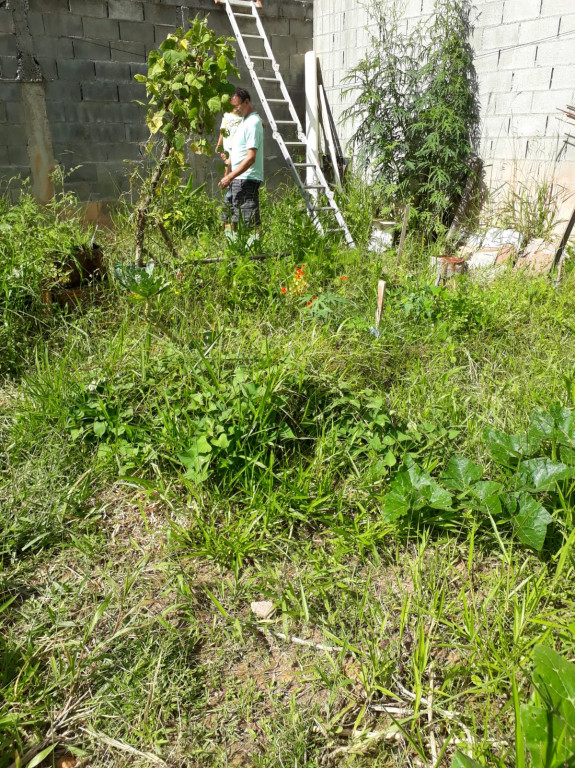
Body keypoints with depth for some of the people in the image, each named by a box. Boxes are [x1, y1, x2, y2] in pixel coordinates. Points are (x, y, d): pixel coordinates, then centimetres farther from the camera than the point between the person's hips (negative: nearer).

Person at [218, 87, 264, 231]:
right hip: (239, 179, 10)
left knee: (250, 223, -10)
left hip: (246, 179, -10)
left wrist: (230, 177, -22)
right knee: (234, 220, 13)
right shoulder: (245, 121, 18)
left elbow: (251, 158, -22)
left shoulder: (253, 123, -13)